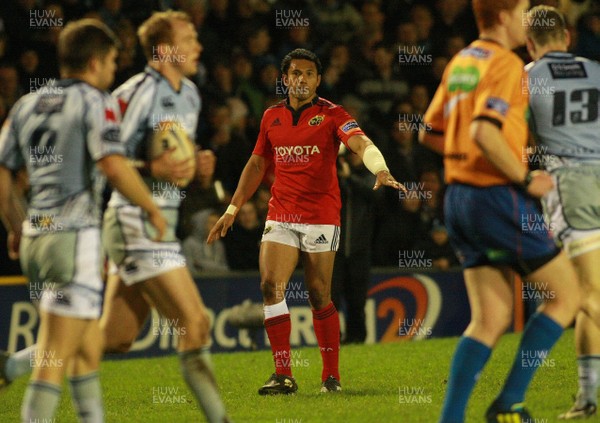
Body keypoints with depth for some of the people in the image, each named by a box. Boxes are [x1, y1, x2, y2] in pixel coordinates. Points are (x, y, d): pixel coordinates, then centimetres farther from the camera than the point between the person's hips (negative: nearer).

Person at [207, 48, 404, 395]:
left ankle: (332, 375, 13)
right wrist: (233, 209, 18)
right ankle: (284, 376, -10)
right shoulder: (272, 117, 11)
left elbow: (362, 143, -20)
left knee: (319, 296, 0)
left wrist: (381, 171, -41)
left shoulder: (331, 114, -3)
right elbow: (257, 164, 21)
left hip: (321, 217, -3)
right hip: (280, 216, 3)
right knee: (270, 285, -12)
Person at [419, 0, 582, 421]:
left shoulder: (459, 63, 14)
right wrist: (526, 179, -17)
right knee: (566, 295, 4)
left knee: (491, 320, 8)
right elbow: (484, 132, -27)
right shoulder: (506, 64, -13)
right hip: (498, 197, -8)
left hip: (460, 196, 8)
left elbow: (430, 134, 20)